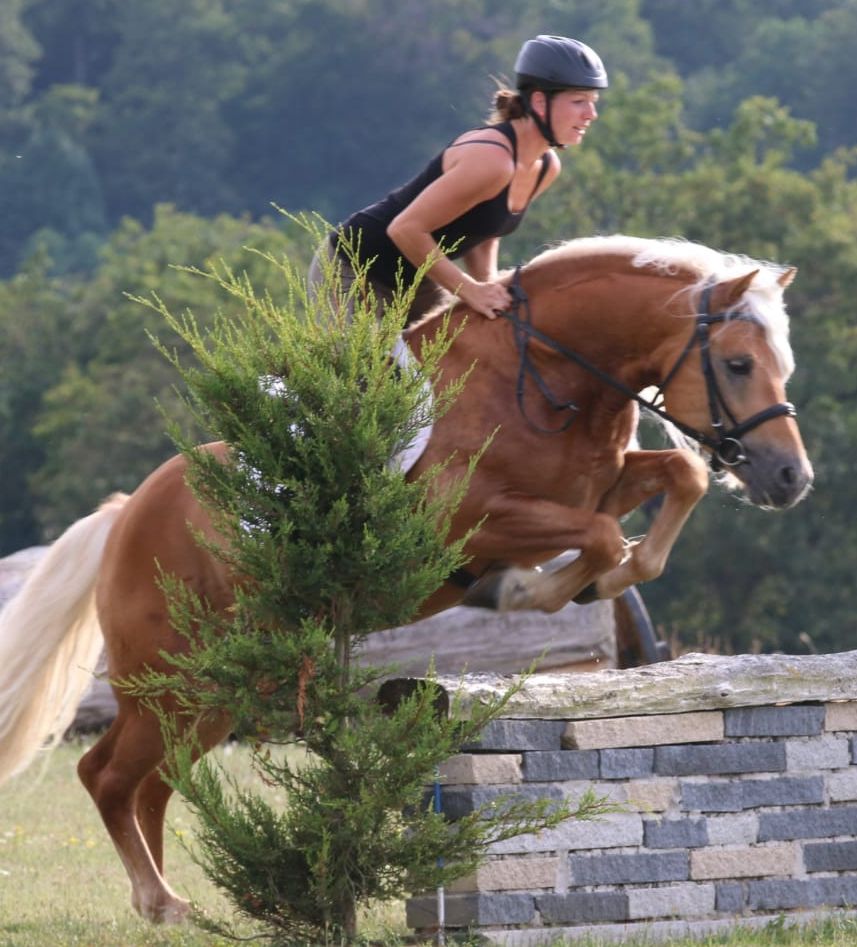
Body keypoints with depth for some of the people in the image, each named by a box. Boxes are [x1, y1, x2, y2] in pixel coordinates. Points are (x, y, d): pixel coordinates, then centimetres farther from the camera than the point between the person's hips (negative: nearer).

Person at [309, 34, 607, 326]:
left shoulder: (546, 167, -2)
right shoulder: (491, 159, -30)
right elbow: (406, 229, -29)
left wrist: (488, 288, -6)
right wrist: (470, 290, -23)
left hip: (416, 281, 9)